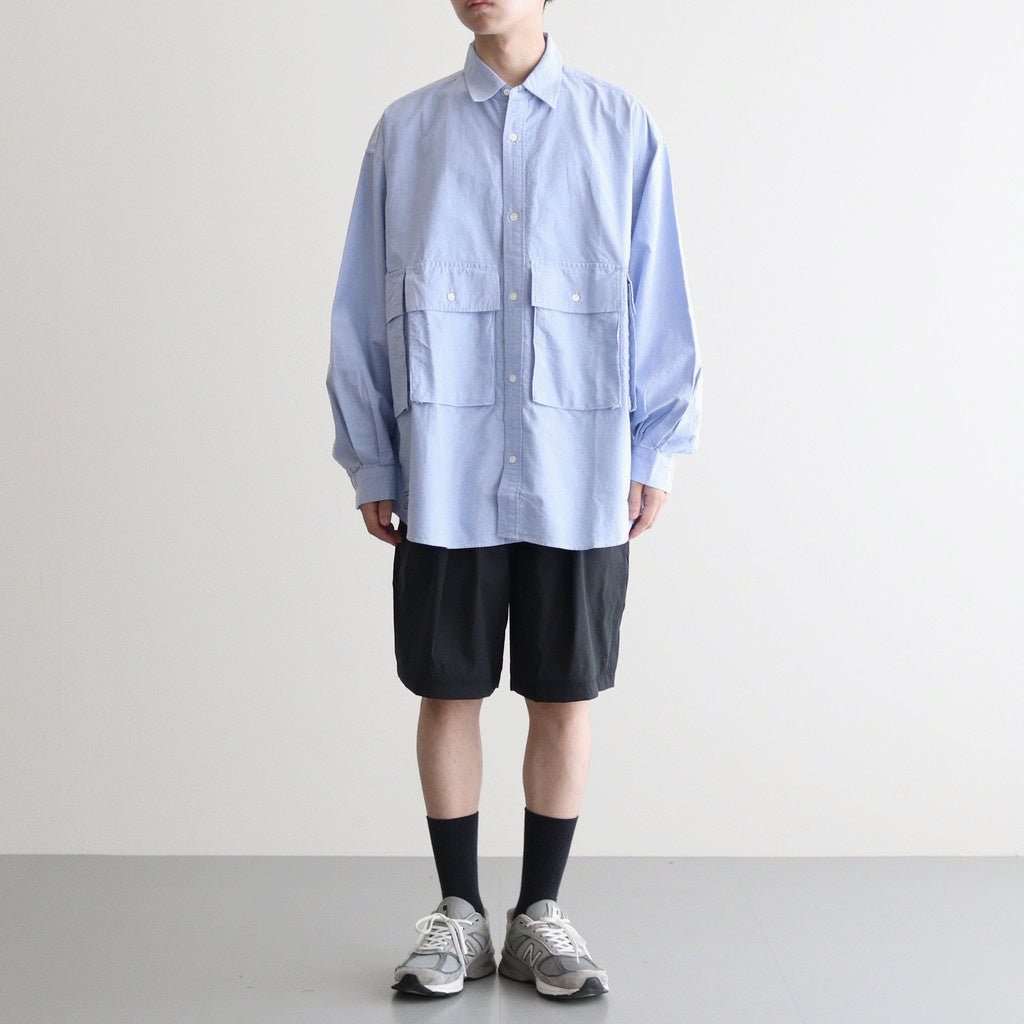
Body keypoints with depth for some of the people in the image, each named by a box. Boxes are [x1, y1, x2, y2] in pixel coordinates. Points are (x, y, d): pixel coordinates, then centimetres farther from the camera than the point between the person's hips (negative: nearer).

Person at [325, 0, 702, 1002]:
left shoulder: (622, 129, 5)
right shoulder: (405, 131, 6)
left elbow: (659, 303, 5)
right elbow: (362, 309, 7)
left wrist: (656, 453, 2)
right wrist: (370, 462, 4)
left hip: (581, 477, 0)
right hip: (445, 478, 1)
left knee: (564, 696, 7)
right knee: (448, 690, 7)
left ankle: (540, 913, 22)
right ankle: (458, 911, 22)